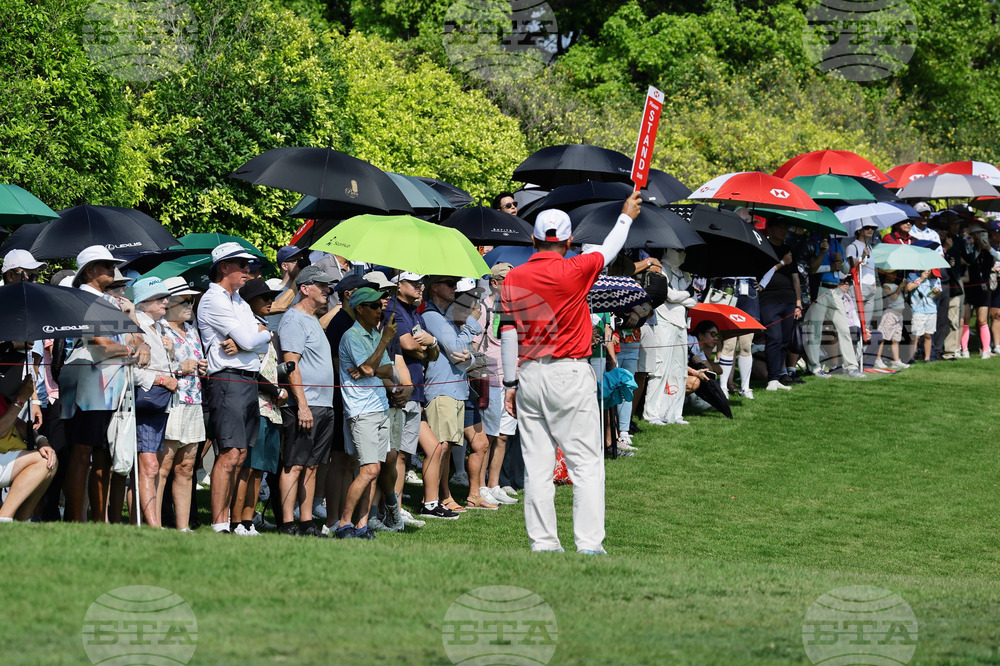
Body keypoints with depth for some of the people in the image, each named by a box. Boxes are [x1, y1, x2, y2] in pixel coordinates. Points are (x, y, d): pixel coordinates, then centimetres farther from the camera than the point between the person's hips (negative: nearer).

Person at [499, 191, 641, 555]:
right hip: (571, 375, -4)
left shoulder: (513, 279, 4)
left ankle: (543, 542, 5)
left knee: (537, 466, 6)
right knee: (586, 463, -2)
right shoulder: (574, 271, -8)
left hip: (530, 375, 4)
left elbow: (508, 334, 6)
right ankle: (589, 544, -9)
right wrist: (626, 216, 26)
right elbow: (608, 252, 9)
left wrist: (510, 384, 14)